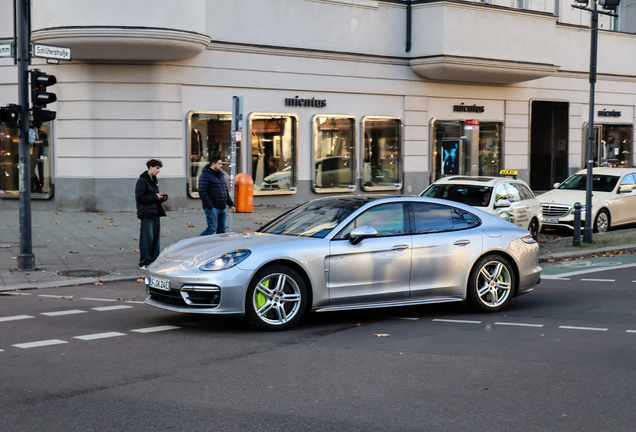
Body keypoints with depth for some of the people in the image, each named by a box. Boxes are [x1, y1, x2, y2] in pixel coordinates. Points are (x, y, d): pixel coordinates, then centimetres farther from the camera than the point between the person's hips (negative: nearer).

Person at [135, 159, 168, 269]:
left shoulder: (154, 181, 17)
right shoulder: (142, 181, -9)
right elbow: (139, 197, -15)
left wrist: (162, 197, 4)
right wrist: (155, 197, -16)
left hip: (156, 213, 8)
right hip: (146, 214, -8)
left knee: (155, 238, 9)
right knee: (147, 239, -7)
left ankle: (154, 261, 15)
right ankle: (144, 263, -1)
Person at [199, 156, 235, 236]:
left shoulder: (220, 175, 19)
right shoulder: (205, 175, -9)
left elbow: (226, 191, 25)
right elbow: (202, 192, -17)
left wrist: (231, 204, 16)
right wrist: (210, 207, -22)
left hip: (222, 208, 8)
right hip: (212, 208, -8)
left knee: (222, 230, 6)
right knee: (212, 228, -12)